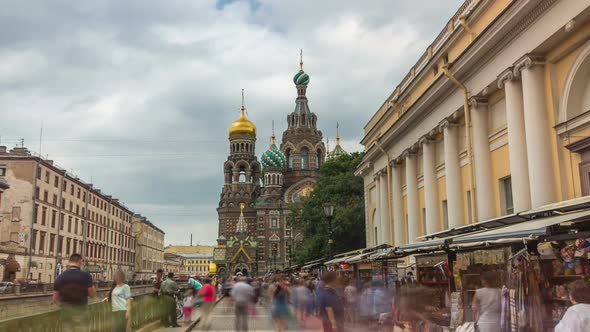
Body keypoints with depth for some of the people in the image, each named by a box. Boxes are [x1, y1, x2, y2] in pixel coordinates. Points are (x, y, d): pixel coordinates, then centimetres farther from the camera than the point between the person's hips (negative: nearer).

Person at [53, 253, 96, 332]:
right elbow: (92, 294, -2)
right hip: (80, 312, -3)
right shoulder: (85, 275, -11)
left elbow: (55, 299, 5)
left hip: (65, 313, 3)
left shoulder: (60, 277, -1)